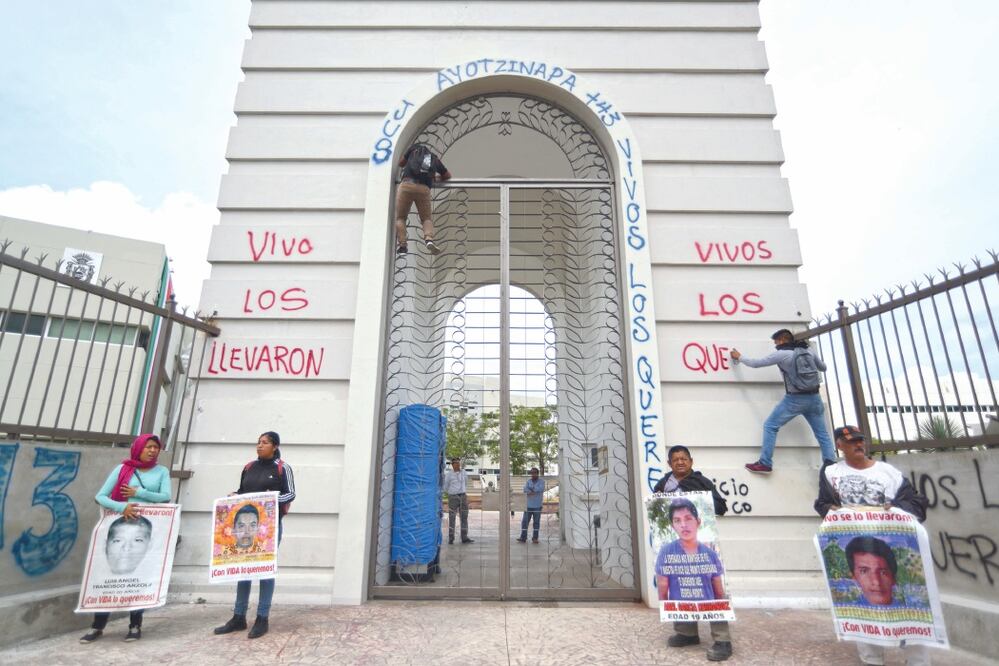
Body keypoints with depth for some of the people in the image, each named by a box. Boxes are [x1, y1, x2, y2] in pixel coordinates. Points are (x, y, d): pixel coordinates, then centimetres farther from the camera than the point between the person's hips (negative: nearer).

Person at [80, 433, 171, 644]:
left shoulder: (161, 471, 8)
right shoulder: (122, 469, 5)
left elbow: (166, 496, -4)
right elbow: (100, 497, 0)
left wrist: (138, 493, -11)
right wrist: (122, 506, -15)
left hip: (148, 528, 0)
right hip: (122, 525, 0)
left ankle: (135, 626, 12)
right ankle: (98, 626, 15)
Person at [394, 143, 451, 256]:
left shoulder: (415, 148, 23)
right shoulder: (435, 159, 28)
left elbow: (400, 163, 30)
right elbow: (448, 175, 37)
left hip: (406, 185, -1)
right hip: (424, 188, 1)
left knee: (400, 218, 9)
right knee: (427, 218, 13)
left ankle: (401, 245, -7)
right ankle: (429, 239, -15)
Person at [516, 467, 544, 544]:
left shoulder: (541, 481, -1)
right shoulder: (528, 481, 7)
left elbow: (541, 489, -19)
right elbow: (525, 490, -7)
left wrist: (531, 489, -11)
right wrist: (535, 491, -19)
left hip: (537, 506, -2)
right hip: (528, 505, 2)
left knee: (536, 522, 3)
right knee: (524, 522, 0)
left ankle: (535, 538, 13)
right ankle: (523, 538, 5)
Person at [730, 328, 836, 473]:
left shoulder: (781, 354, -7)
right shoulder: (809, 352, 8)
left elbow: (756, 363, -2)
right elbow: (823, 368, 24)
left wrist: (739, 357, 13)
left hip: (795, 399, -5)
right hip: (814, 397, 5)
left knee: (770, 426, 2)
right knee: (822, 433, 12)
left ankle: (765, 464, -1)